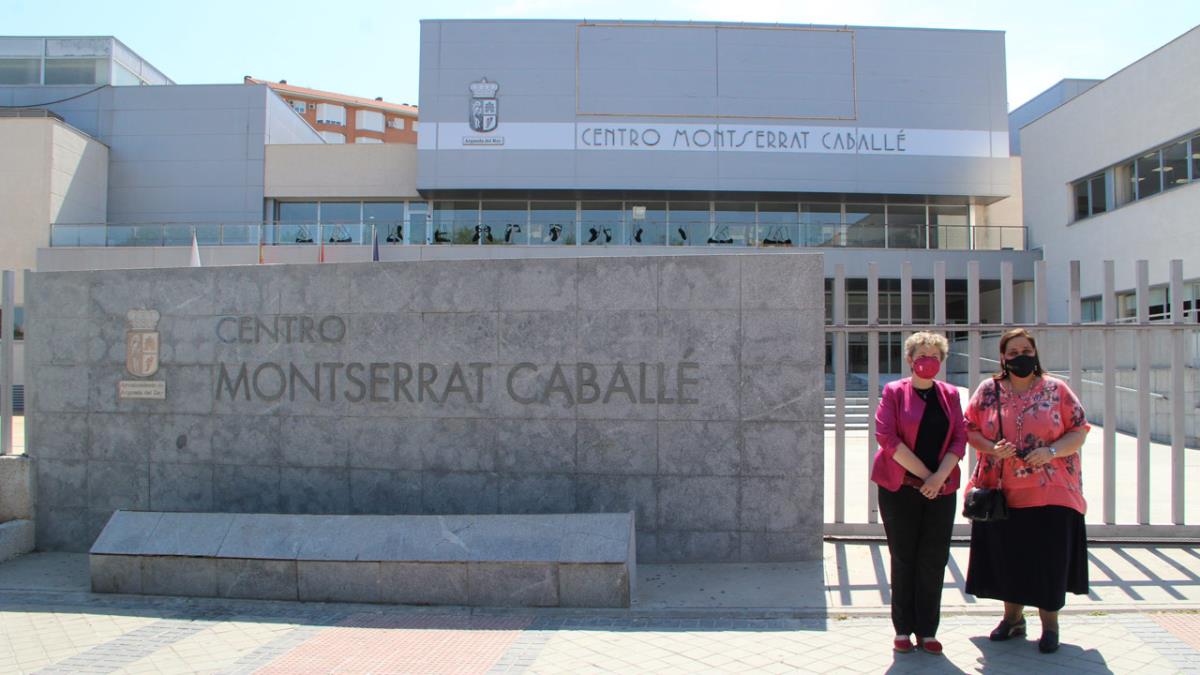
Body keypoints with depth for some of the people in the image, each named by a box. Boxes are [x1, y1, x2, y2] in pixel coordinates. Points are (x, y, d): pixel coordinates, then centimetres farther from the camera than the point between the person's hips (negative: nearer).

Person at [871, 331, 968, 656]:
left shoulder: (949, 395, 11)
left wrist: (940, 476, -11)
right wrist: (923, 473, -12)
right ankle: (903, 629, 13)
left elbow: (960, 438, 4)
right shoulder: (894, 392, 1)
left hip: (940, 489, 3)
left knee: (934, 560, 3)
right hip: (900, 488, -3)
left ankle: (927, 630, 14)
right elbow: (887, 437, -10)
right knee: (903, 559, 4)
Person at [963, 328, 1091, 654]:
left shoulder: (1056, 390, 1)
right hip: (1001, 492, 2)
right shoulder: (988, 391, 5)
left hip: (1049, 493, -2)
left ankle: (1050, 623, 19)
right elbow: (969, 430, 6)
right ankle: (1013, 617, 27)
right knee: (1007, 554, 9)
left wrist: (1052, 451, -15)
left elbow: (1079, 430, 1)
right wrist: (992, 449, -12)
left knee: (1047, 556, 2)